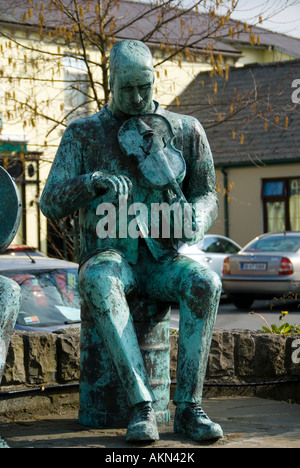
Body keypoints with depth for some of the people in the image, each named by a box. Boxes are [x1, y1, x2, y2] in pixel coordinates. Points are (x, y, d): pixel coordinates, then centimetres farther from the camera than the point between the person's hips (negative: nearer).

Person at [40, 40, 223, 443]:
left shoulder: (186, 130, 9)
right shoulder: (83, 134, 5)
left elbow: (206, 197, 10)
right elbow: (50, 204, -3)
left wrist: (197, 220, -17)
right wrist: (95, 181, -25)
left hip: (162, 261, 1)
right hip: (110, 258, -1)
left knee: (204, 283, -35)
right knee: (99, 282, -40)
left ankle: (189, 407, -33)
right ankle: (142, 407, -43)